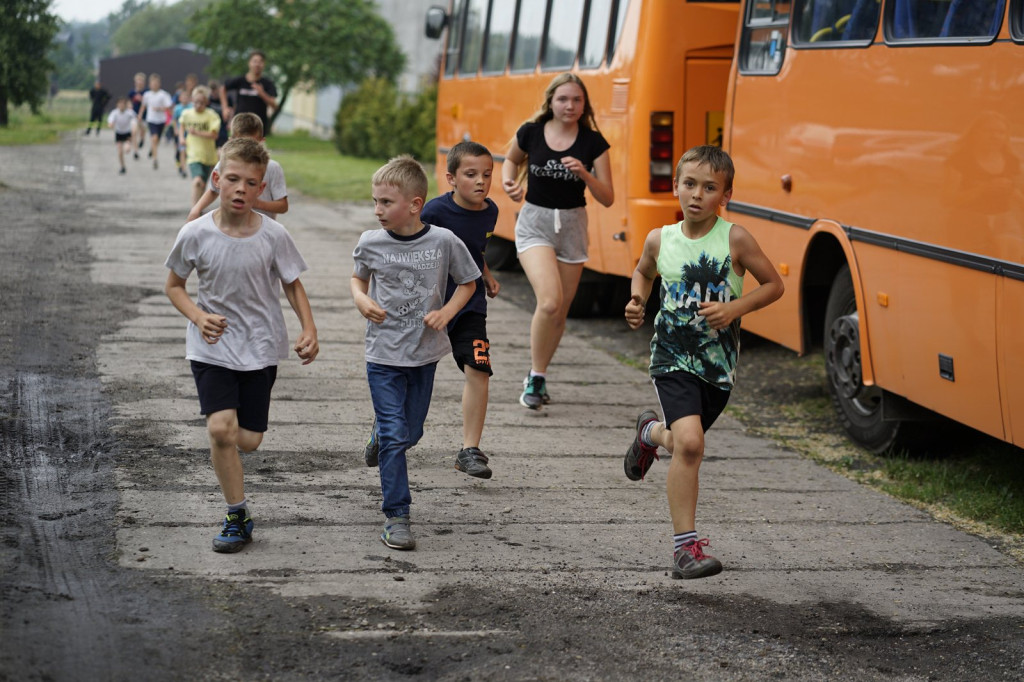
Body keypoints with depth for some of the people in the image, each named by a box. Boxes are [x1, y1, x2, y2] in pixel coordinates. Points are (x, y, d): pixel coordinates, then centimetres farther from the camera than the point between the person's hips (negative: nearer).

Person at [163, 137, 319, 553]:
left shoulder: (273, 236, -10)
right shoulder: (196, 234, -10)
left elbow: (293, 285, 4)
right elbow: (174, 286, 4)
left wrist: (309, 331, -10)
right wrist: (198, 317, -15)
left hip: (260, 347, 1)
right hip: (212, 347, -1)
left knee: (248, 440, 1)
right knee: (220, 429, -17)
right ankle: (237, 517, -1)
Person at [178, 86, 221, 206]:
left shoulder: (211, 116, -8)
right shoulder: (186, 114, 1)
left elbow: (214, 135, -17)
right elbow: (182, 125, 23)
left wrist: (197, 132, -25)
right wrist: (181, 137, 7)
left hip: (208, 155, 1)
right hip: (193, 154, -1)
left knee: (203, 184, 17)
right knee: (197, 181, -23)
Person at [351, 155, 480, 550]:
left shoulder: (444, 242, -9)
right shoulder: (370, 243, -6)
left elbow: (468, 282, 6)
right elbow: (358, 278, 14)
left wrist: (446, 313, -9)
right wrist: (361, 300, -7)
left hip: (425, 353, 1)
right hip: (383, 353, -1)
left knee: (410, 433, 13)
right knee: (393, 436, -7)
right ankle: (396, 516, -2)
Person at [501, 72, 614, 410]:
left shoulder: (593, 142, -5)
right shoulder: (530, 132, -6)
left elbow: (607, 198, -5)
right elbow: (511, 159, 17)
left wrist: (584, 173, -22)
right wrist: (509, 182, -4)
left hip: (572, 226, 2)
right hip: (534, 223, -2)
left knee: (559, 313, 9)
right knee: (549, 301, -22)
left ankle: (538, 377, 31)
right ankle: (536, 376, -4)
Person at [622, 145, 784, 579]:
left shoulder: (734, 239, -9)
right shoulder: (660, 240, -2)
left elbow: (774, 285, -1)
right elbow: (643, 272, 20)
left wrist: (734, 308, -16)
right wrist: (637, 300, 0)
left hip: (718, 364, 1)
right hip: (673, 359, -1)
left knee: (685, 443, 17)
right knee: (689, 444, -20)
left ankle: (651, 432, 55)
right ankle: (685, 547, -12)